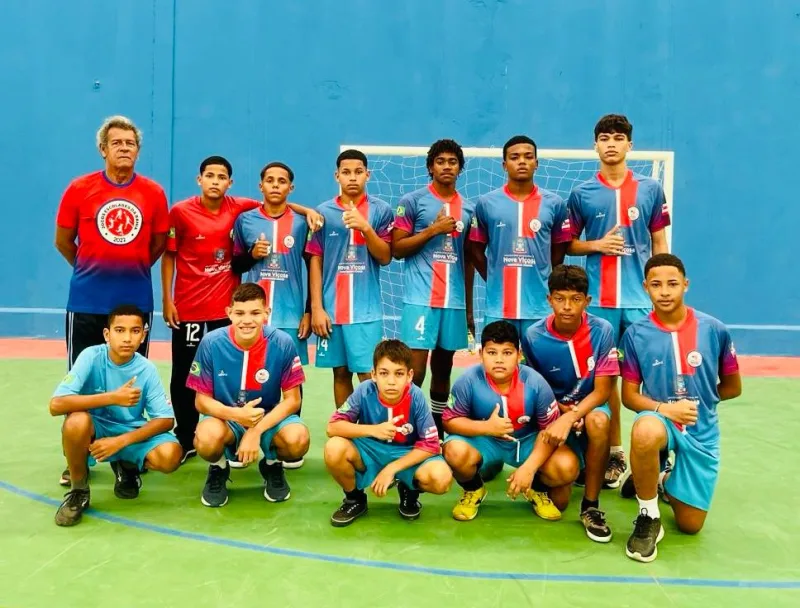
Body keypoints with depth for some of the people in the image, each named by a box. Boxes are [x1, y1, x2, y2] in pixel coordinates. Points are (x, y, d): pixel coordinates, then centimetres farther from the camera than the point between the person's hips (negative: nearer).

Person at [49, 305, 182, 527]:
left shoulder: (147, 369, -13)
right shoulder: (91, 356, -19)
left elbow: (166, 420, -12)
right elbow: (56, 405, -28)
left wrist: (120, 441, -23)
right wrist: (113, 397, -32)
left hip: (130, 433, 2)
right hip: (94, 430, -1)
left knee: (170, 455, -27)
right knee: (77, 421, -37)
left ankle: (127, 467, 11)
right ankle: (78, 491, -8)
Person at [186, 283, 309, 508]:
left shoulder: (282, 343, -18)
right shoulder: (211, 343, -17)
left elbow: (292, 400, -11)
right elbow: (202, 400, -9)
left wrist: (256, 430, -24)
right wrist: (235, 414, -30)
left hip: (270, 417, 1)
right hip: (225, 417, 0)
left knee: (298, 440, -30)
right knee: (207, 439, -34)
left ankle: (272, 466, 9)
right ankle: (218, 469, 6)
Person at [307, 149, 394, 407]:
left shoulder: (381, 210, 2)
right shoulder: (323, 212, 5)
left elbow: (385, 258, -2)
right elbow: (315, 262, 5)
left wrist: (365, 227, -18)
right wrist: (316, 307, 0)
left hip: (367, 309, -2)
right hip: (331, 308, 2)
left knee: (368, 374, -3)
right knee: (340, 373, 11)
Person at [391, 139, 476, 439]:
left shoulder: (469, 208, 13)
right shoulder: (412, 201, 1)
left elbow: (469, 259, 17)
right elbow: (396, 249, -1)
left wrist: (469, 305, 15)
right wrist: (433, 229, -10)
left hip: (455, 300, 4)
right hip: (420, 298, -4)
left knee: (443, 369, 11)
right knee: (415, 370, -8)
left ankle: (438, 428, 21)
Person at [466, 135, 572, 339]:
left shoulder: (554, 203, 3)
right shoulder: (486, 203, 2)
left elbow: (559, 250, 11)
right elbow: (476, 249, 9)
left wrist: (540, 280, 9)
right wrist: (495, 280, 6)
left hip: (540, 306, 0)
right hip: (498, 307, 0)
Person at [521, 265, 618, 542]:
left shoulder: (602, 330, -16)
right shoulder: (533, 336, -14)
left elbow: (602, 390, -15)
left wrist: (571, 417, -30)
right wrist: (561, 410, -18)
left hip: (589, 406, 0)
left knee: (598, 421, -37)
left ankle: (590, 506, -19)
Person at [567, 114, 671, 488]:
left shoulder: (651, 189, 6)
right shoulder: (581, 194, 4)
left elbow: (659, 243, 9)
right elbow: (569, 245, 10)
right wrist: (597, 244, -9)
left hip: (642, 298, 0)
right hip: (600, 300, 0)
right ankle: (614, 453, 18)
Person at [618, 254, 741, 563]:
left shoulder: (714, 330, -7)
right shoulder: (635, 334, -9)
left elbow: (732, 387, 6)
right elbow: (629, 395, -6)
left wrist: (696, 399, 0)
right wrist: (664, 408, -22)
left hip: (701, 430, 2)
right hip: (660, 419, -2)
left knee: (690, 525, 5)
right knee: (645, 431, -41)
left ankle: (665, 482, 41)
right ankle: (649, 518, -16)